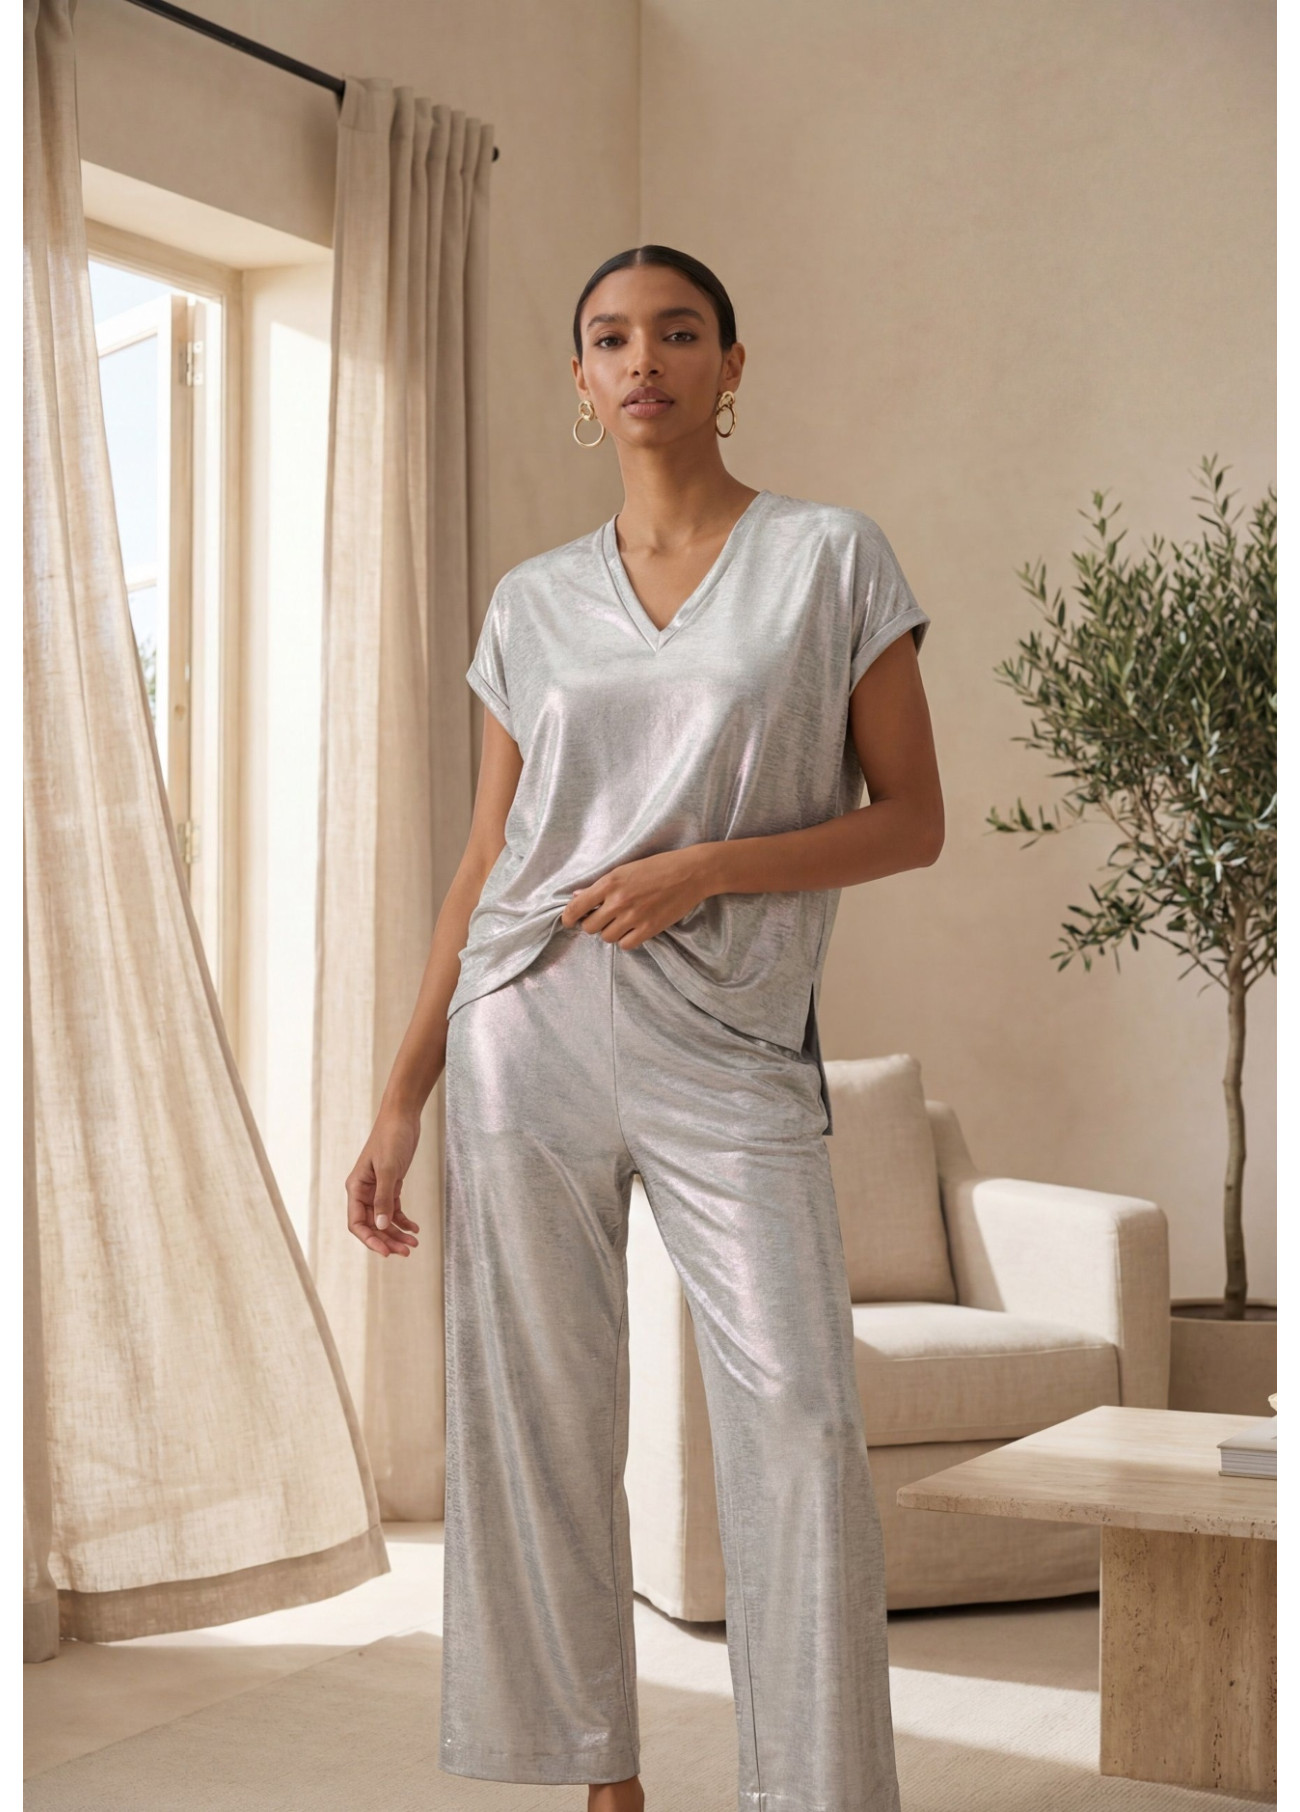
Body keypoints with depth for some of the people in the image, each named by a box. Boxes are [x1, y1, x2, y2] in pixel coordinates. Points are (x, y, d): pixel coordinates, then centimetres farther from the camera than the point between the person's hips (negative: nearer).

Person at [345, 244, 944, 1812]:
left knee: (800, 1423, -12)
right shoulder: (533, 601, 11)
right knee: (543, 1427, 4)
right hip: (530, 1031, 3)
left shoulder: (833, 560, 3)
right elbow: (485, 865, 12)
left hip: (732, 1052, -2)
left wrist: (706, 868, -14)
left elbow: (914, 819, 1)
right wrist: (400, 1097, 6)